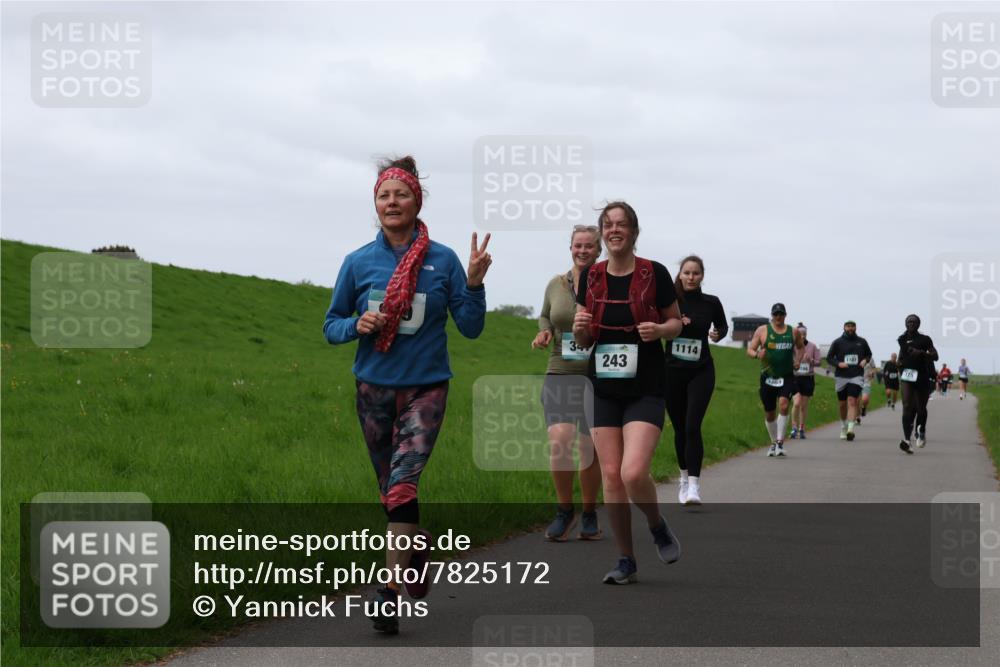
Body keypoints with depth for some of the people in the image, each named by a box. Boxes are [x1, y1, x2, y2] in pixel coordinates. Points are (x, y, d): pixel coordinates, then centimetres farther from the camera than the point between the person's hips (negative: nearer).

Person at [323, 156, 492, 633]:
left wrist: (474, 283, -16)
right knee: (390, 488, 12)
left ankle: (391, 591, -20)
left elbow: (471, 327, 0)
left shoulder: (442, 260, -2)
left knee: (403, 482, -19)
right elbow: (331, 326, 9)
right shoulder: (358, 262, 2)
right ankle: (418, 544, 41)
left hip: (425, 388, -3)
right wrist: (357, 325, -12)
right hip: (374, 388, 3)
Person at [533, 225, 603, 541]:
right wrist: (544, 333, 2)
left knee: (590, 450, 4)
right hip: (560, 373, 1)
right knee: (559, 442, -16)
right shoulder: (555, 284, 7)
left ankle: (589, 513, 24)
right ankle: (564, 509, 3)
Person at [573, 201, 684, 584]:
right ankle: (626, 561, 14)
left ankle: (657, 526, 14)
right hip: (604, 390, 4)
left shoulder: (655, 275, -5)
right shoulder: (591, 278, 5)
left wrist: (659, 329, -15)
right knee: (611, 476, 2)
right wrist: (580, 329, -10)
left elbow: (676, 322, 6)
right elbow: (584, 341, 13)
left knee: (634, 473, -17)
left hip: (645, 390, -4)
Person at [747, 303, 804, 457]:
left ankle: (780, 441, -19)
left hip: (787, 376, -1)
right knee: (769, 413, 8)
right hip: (768, 377, 1)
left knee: (783, 404, -23)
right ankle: (774, 442, 29)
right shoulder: (762, 330, 3)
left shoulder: (793, 332, 7)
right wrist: (757, 354, -20)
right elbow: (749, 350, 1)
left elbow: (801, 347, 25)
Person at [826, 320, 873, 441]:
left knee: (852, 401, -18)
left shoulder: (862, 342, 8)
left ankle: (850, 429, -27)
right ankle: (843, 427, 30)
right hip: (841, 376, 1)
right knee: (843, 404, 9)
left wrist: (865, 360, 1)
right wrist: (838, 364, -12)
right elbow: (829, 358, 7)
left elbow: (869, 354, 23)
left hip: (856, 377, -1)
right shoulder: (837, 342, 5)